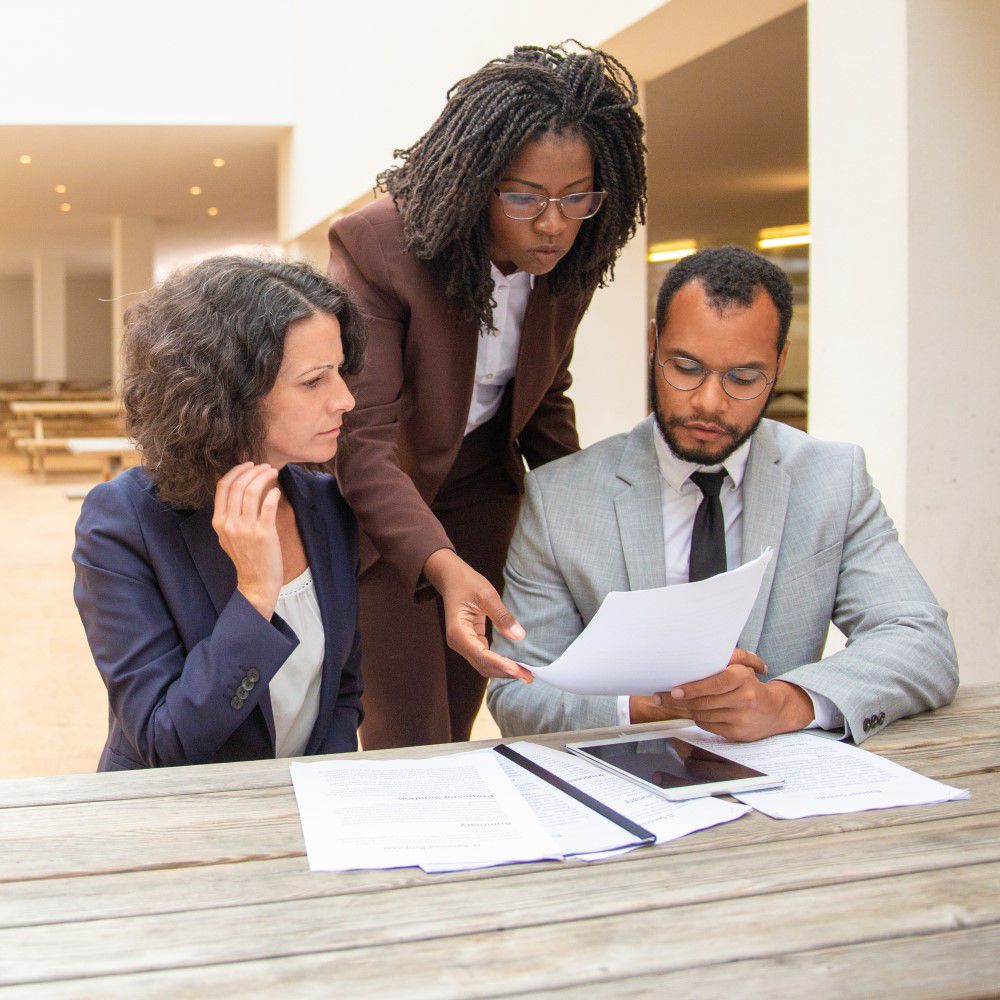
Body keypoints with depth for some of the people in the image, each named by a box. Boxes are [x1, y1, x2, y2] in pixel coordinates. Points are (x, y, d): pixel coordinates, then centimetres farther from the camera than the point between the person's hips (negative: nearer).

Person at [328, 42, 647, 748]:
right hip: (375, 504, -5)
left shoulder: (567, 264, -8)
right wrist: (442, 566, -46)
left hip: (479, 496, 5)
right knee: (410, 749, -7)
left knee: (454, 735, 13)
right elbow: (362, 439, -31)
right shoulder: (377, 245, -26)